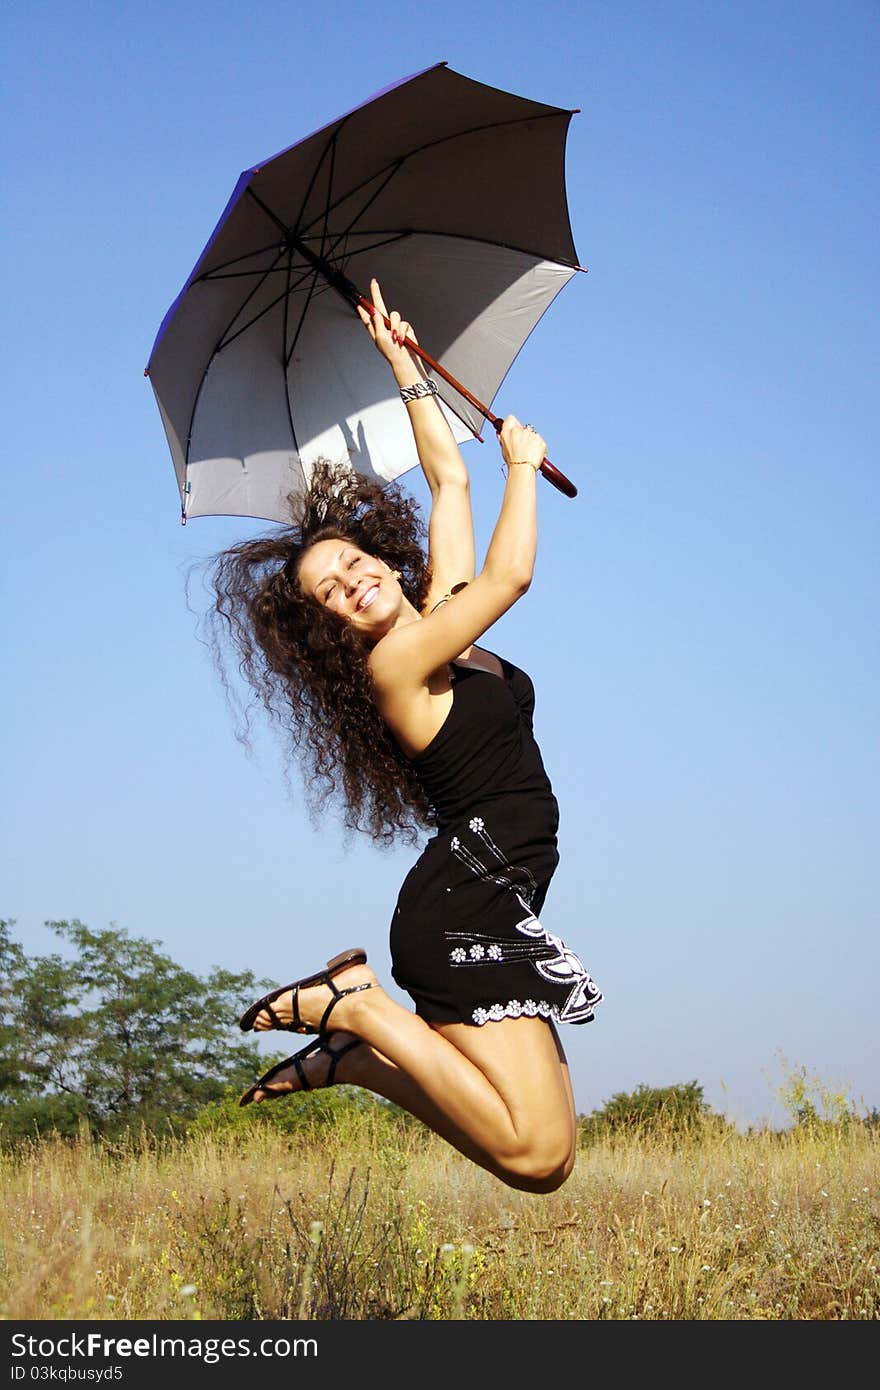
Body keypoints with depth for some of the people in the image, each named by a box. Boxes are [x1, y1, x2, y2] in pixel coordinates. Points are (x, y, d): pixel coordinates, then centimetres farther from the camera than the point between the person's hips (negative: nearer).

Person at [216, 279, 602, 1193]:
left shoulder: (441, 622, 18)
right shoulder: (395, 660, -6)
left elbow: (449, 476, 25)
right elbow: (511, 576, -13)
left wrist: (404, 365, 30)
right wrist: (523, 465, 4)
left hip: (487, 909, 9)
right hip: (465, 908, -9)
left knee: (543, 1152, 4)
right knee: (536, 1155, -22)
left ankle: (348, 1056, 9)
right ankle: (356, 1009, -9)